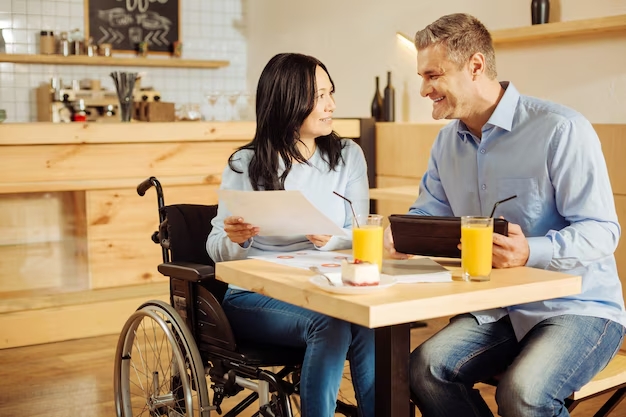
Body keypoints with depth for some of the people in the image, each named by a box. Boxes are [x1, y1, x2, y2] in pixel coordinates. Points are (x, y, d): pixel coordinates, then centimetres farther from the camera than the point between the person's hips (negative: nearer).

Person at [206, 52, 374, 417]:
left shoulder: (348, 156, 6)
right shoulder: (245, 166, -1)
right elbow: (217, 250, 2)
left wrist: (331, 241, -18)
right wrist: (236, 239, -21)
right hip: (255, 296, -2)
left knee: (369, 325, -31)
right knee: (329, 324, -32)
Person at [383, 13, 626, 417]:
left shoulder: (561, 129, -15)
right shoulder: (448, 142, 9)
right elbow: (428, 214, 14)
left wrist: (530, 253, -35)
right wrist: (399, 235, -10)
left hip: (578, 308, -6)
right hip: (498, 310, 6)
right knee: (426, 369, -18)